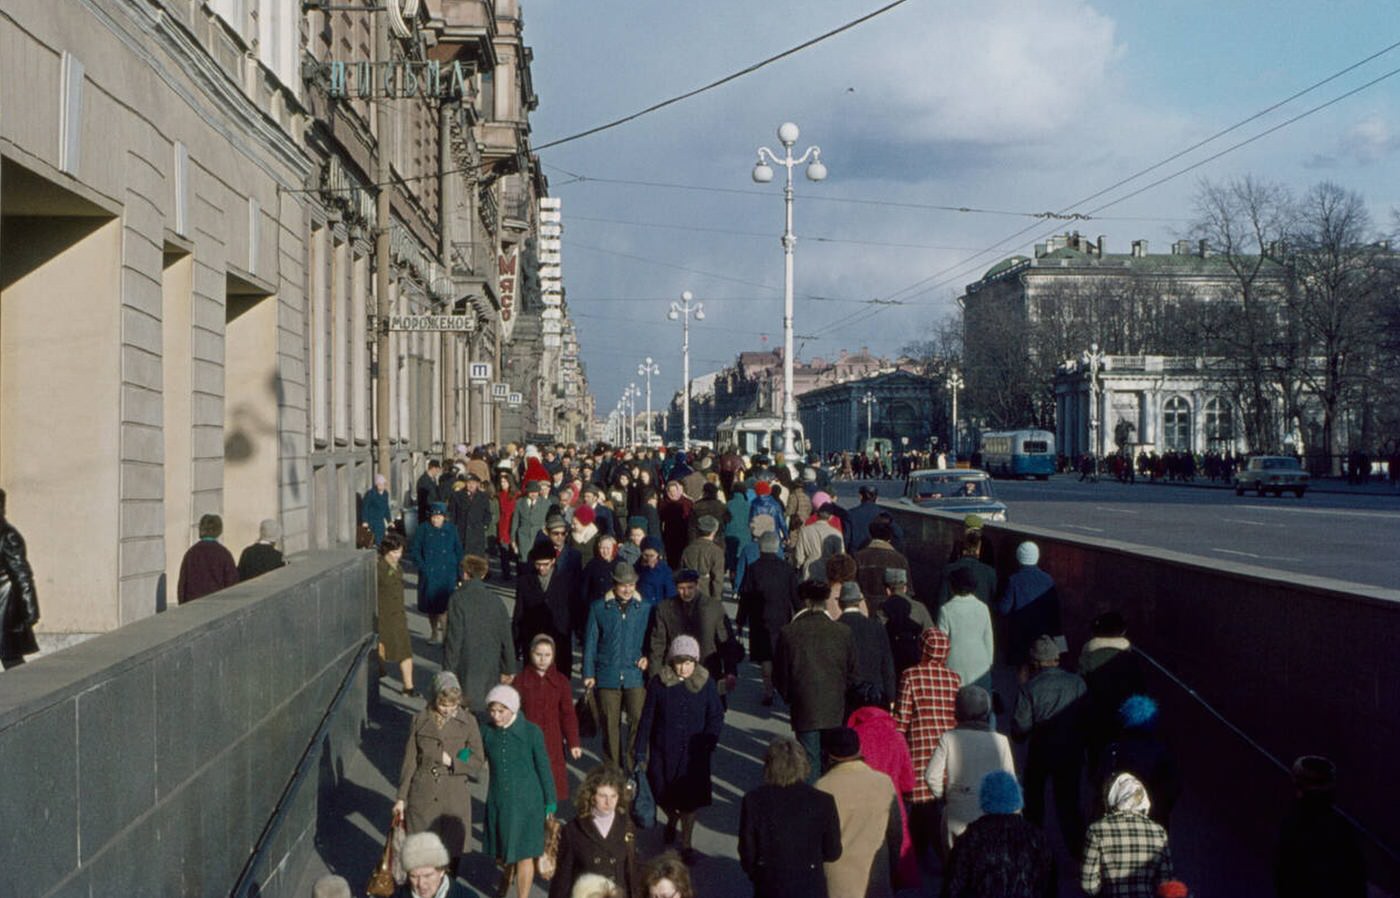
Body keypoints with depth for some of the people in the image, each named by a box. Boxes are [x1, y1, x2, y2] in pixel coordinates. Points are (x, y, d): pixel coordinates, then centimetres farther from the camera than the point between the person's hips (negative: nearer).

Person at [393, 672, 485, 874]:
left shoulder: (468, 723, -4)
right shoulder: (420, 720, -1)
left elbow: (477, 763, 1)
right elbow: (409, 761, 3)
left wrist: (452, 762, -13)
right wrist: (402, 797, 3)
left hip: (454, 799, 0)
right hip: (422, 797, 0)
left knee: (451, 854, 6)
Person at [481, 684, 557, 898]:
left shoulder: (531, 732, -12)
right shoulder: (487, 732, -4)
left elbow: (543, 767, -5)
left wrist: (550, 801, -1)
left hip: (526, 802, -4)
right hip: (498, 801, 4)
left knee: (524, 854, 0)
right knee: (501, 851, 18)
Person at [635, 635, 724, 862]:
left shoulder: (706, 684, -6)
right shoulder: (659, 683, -7)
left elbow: (716, 716, 0)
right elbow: (647, 719, -2)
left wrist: (708, 743, -13)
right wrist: (640, 752, -2)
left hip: (693, 753, 0)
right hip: (663, 752, 0)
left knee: (690, 799, 1)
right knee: (660, 793, 8)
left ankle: (685, 845, 20)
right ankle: (672, 819, 43)